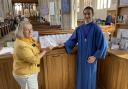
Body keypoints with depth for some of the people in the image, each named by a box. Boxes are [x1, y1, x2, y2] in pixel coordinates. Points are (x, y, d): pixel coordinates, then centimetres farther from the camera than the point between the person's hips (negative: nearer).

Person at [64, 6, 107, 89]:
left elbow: (103, 44, -12)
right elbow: (72, 39, 7)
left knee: (89, 76, 13)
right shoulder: (79, 28, 0)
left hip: (91, 57, -4)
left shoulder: (96, 28, -13)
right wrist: (64, 45, -3)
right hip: (81, 56, 4)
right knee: (81, 75, 17)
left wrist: (95, 56, -17)